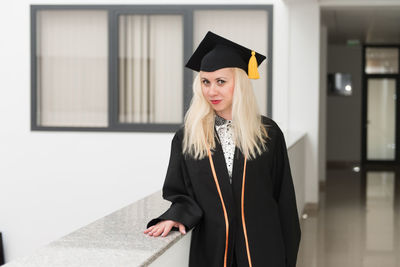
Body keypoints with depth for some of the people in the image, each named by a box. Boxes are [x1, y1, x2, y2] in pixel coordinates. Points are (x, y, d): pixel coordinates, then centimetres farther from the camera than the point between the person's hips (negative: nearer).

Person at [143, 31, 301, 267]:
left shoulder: (268, 133, -1)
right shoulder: (186, 138, 1)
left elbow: (284, 199, 1)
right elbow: (181, 194, 6)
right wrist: (175, 216, -16)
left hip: (262, 248, -1)